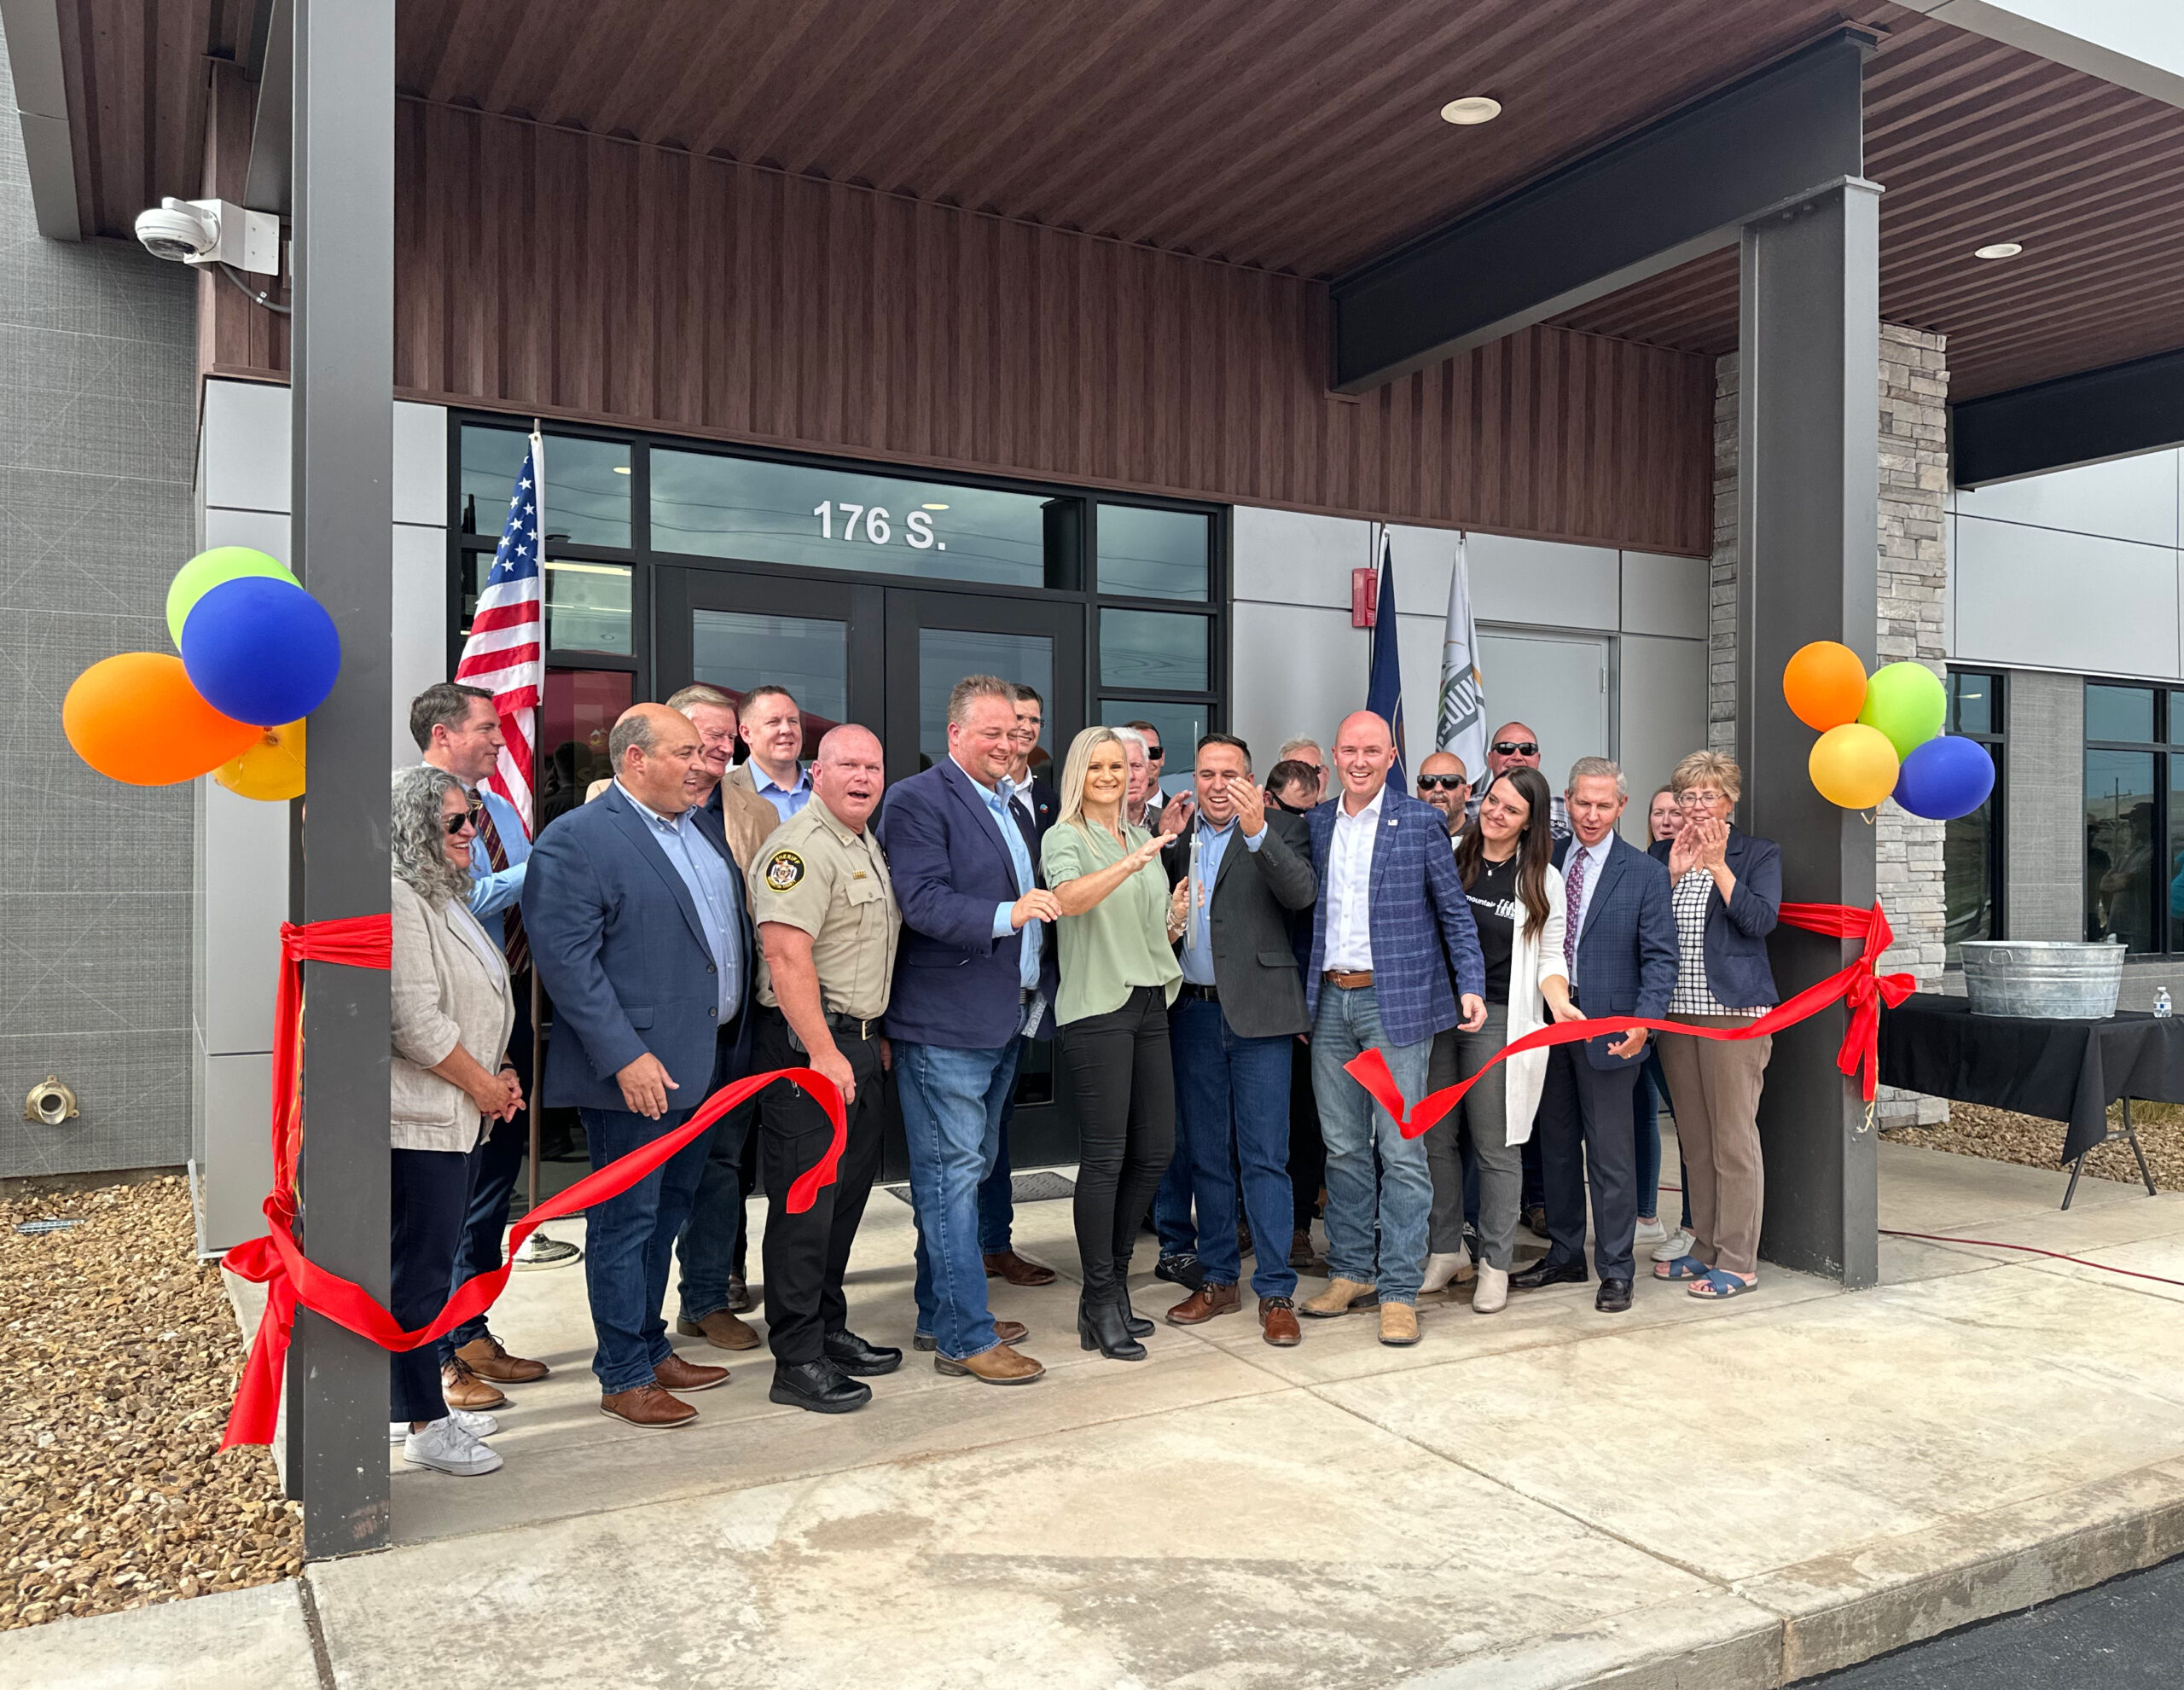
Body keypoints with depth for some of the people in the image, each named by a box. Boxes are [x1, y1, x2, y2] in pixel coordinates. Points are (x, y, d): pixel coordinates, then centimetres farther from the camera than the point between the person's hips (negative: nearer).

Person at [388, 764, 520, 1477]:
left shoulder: (449, 900, 16)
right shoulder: (401, 902, -16)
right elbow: (417, 1022, -22)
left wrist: (501, 1072, 9)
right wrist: (484, 1086, -12)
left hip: (457, 1115, 10)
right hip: (420, 1117, -10)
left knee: (434, 1258, 16)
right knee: (421, 1265, -2)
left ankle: (412, 1402, 28)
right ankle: (422, 1424, 8)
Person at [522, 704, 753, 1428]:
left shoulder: (705, 826, 13)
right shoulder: (575, 840, -12)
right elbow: (567, 960, -18)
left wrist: (735, 1041, 12)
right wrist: (625, 1056, -21)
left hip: (703, 1063, 8)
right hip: (635, 1070, -8)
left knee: (666, 1213, 19)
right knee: (625, 1222, 4)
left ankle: (652, 1348, 33)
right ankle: (625, 1377, 16)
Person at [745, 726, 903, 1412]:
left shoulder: (869, 846, 17)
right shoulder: (801, 846, -15)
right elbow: (786, 956, -23)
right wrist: (823, 1052, -24)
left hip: (858, 1043, 10)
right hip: (808, 1046, -10)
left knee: (847, 1193, 16)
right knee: (805, 1202, -4)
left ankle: (828, 1329, 28)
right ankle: (797, 1361, 4)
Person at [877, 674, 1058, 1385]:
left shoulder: (1012, 806, 17)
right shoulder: (918, 800, -11)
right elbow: (923, 902, -21)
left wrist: (1040, 991, 14)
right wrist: (1005, 915, -32)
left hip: (1003, 1022, 9)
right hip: (944, 1024, -9)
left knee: (968, 1169, 17)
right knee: (951, 1174, -3)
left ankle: (940, 1316, 29)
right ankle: (966, 1338, 5)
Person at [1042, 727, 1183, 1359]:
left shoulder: (1142, 838, 17)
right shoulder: (1064, 838, -4)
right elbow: (1069, 899, -26)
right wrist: (1131, 863, -39)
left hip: (1149, 1002, 7)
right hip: (1096, 1005, -7)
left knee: (1155, 1151, 8)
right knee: (1104, 1157, -5)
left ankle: (1112, 1280, 24)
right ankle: (1101, 1306, 6)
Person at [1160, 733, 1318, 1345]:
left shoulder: (1278, 830, 0)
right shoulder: (1174, 835, 11)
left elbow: (1300, 895, -17)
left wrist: (1256, 830, -28)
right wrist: (1167, 879, -8)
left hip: (1256, 1011, -4)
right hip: (1193, 1013, 4)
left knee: (1264, 1156, -2)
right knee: (1204, 1153, 12)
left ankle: (1276, 1292, 8)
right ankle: (1219, 1279, 25)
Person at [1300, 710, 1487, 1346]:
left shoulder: (1420, 823, -1)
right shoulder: (1315, 825, 10)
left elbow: (1455, 912, 1)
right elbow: (1306, 911, 13)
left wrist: (1472, 985, -8)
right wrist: (1301, 996, 10)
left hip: (1396, 1002, -4)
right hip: (1329, 1002, 4)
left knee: (1401, 1151, -2)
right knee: (1343, 1149, 11)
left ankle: (1398, 1292, 6)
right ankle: (1349, 1273, 23)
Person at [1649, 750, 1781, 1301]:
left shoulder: (1759, 854, 2)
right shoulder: (1662, 854, 12)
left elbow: (1760, 920, -12)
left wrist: (1717, 863, -14)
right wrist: (1674, 872, -8)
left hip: (1733, 1009, -5)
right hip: (1676, 1009, 5)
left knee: (1734, 1136, -5)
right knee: (1693, 1137, 12)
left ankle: (1738, 1261, 3)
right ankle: (1705, 1248, 23)